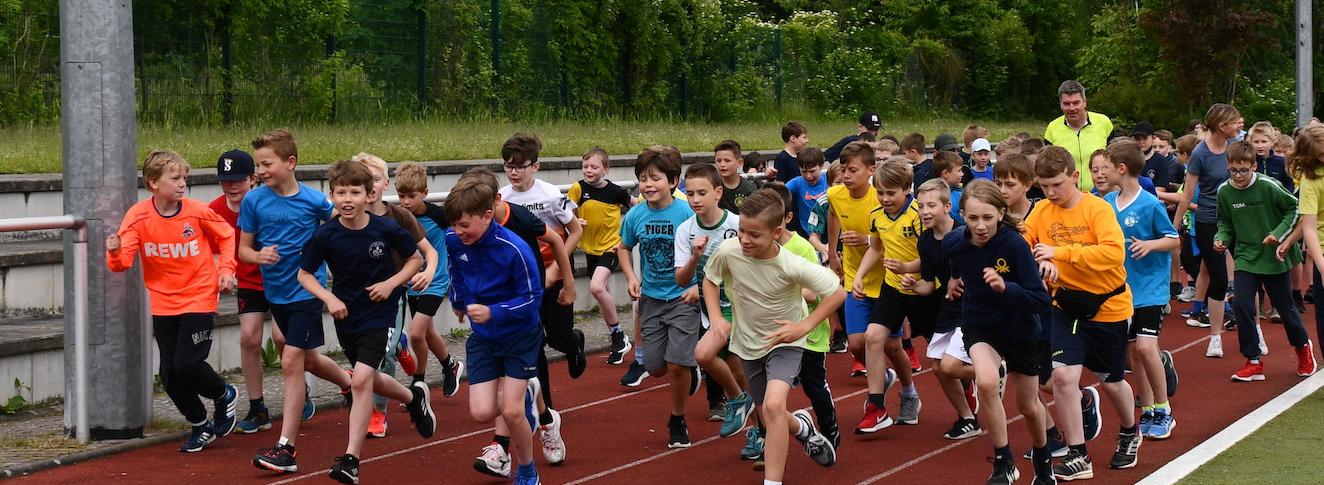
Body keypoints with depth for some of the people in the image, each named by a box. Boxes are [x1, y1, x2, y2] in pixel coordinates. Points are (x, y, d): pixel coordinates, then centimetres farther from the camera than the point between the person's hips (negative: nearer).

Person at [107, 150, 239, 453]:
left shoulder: (197, 212, -11)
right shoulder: (138, 216, -10)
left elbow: (226, 237, 7)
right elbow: (123, 261, -15)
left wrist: (226, 270, -4)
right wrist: (116, 253, -36)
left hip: (199, 299, -3)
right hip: (163, 305, 3)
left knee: (187, 364, -14)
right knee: (169, 374, 3)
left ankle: (224, 396, 17)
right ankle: (200, 425, 25)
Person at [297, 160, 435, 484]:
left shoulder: (386, 229, -14)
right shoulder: (325, 236, -12)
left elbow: (415, 259, 1)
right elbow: (304, 274, -2)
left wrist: (391, 283, -13)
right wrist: (329, 298, -17)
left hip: (379, 314, -4)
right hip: (346, 315, 4)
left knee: (361, 380, -17)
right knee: (370, 382, 19)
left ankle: (351, 458, -14)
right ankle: (414, 397, 51)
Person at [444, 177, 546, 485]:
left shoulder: (515, 250, -30)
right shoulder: (454, 240, -14)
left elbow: (532, 298, -22)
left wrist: (493, 312, -34)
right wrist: (458, 301, 24)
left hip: (520, 335, -5)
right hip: (482, 336, 5)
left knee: (510, 411, -10)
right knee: (482, 413, -5)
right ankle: (525, 393, 28)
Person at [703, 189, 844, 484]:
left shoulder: (791, 266, -30)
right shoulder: (728, 252, -21)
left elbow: (837, 294, -18)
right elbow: (710, 280, 1)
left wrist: (803, 327, -24)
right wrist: (716, 317, -13)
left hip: (784, 341, -4)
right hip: (748, 342, 4)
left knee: (773, 405, -28)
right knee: (771, 418, 17)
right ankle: (802, 427, 54)